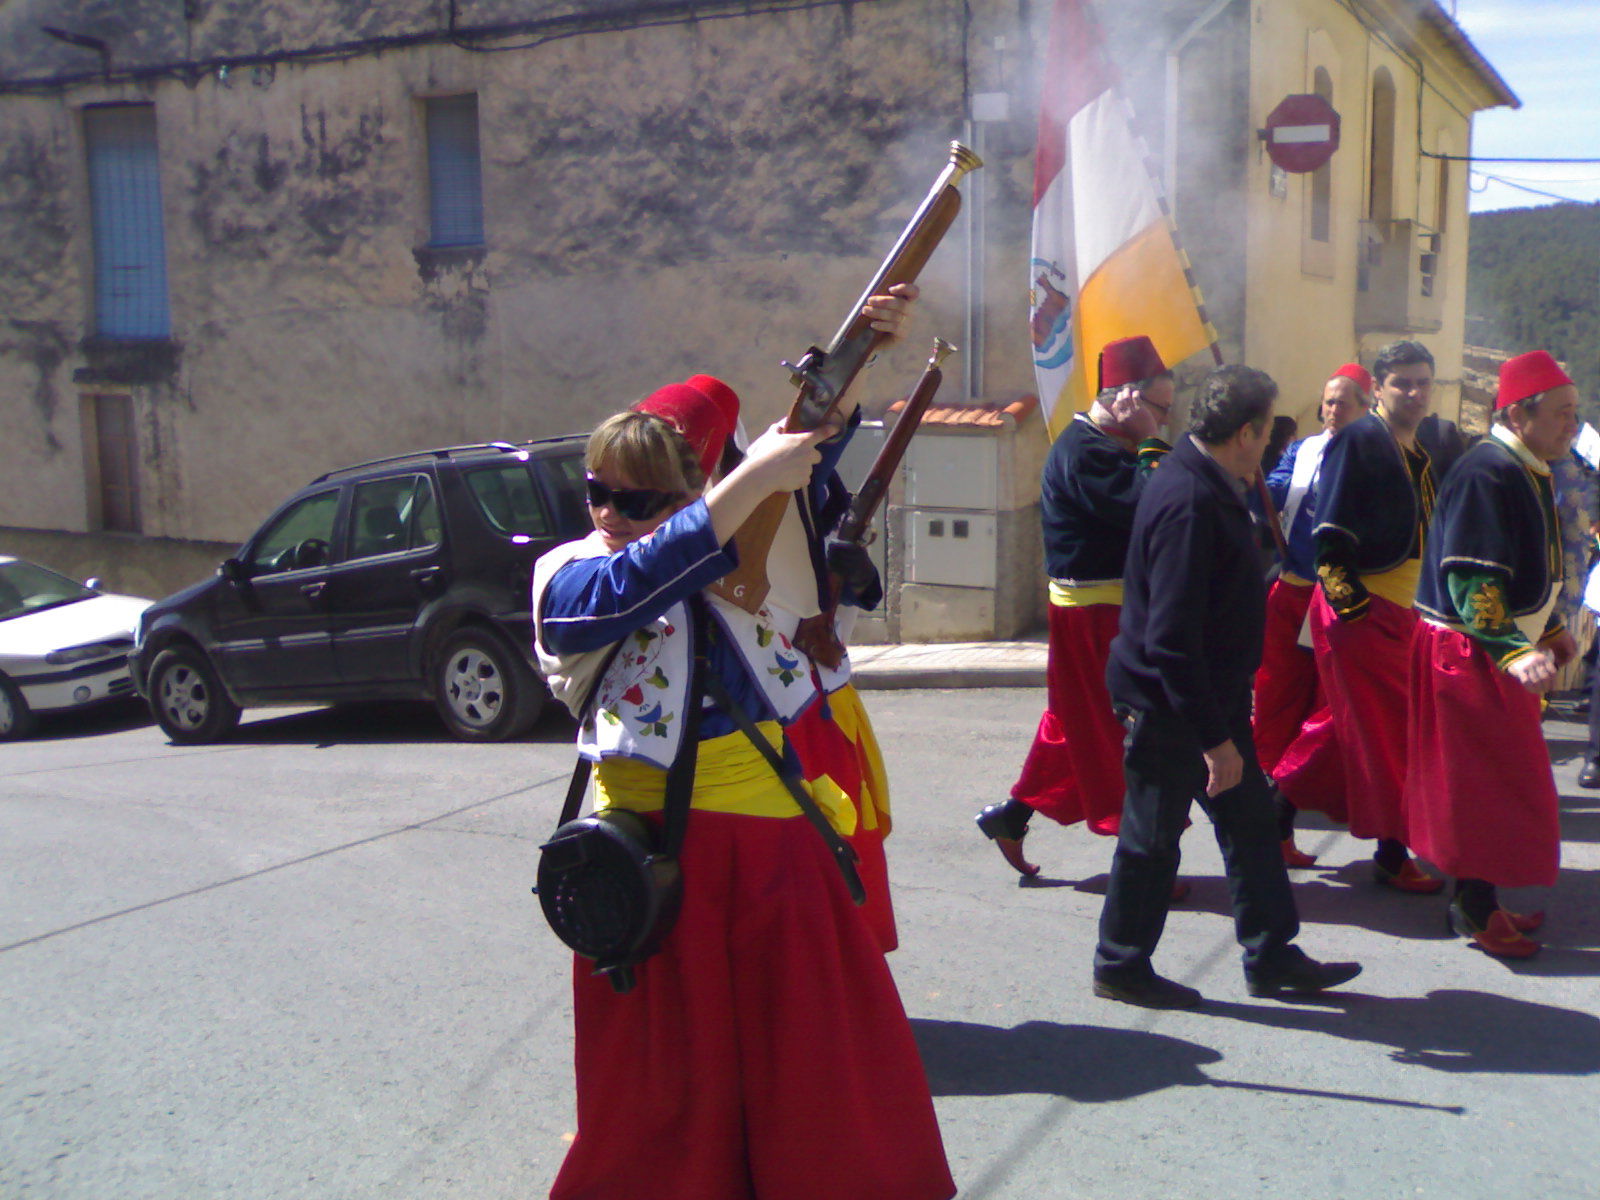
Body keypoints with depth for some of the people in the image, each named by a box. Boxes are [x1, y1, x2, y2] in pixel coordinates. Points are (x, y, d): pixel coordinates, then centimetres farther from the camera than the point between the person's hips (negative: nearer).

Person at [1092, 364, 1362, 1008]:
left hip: (1213, 692, 10)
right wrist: (1214, 736, -25)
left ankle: (1271, 955, 30)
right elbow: (1170, 639, -29)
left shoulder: (1206, 484, 6)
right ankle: (1121, 967, 22)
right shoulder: (1187, 502, -26)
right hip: (1169, 706, -10)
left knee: (1251, 820, 17)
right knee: (1153, 836, 5)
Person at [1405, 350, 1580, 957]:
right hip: (1469, 651, -10)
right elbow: (1469, 577, -27)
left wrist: (1549, 628, 23)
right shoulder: (1487, 472, -21)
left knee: (1502, 780, 16)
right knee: (1483, 785, -2)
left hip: (1505, 647, 10)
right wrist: (1514, 652, -33)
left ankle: (1481, 899, 26)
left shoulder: (1530, 471, 12)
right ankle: (1474, 909, 10)